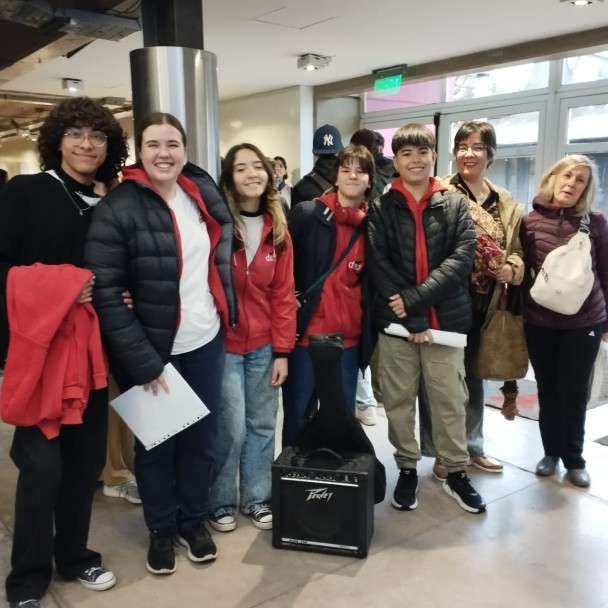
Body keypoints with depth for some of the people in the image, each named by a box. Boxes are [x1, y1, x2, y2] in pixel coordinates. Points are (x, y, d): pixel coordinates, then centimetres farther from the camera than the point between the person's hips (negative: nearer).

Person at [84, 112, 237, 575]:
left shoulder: (203, 193, 3)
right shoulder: (118, 209, -14)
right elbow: (105, 293, -17)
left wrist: (227, 317, 7)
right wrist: (142, 361, -17)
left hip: (206, 343, 5)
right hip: (153, 351, -4)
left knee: (202, 436, 15)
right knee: (156, 442, 13)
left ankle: (194, 519, 37)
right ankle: (161, 528, 36)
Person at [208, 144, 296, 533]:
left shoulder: (278, 229, 5)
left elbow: (283, 293, 4)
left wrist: (283, 350, 1)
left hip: (264, 345, 4)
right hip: (223, 343, -4)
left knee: (262, 425, 11)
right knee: (231, 427, 0)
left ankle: (257, 498, 29)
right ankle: (221, 502, 23)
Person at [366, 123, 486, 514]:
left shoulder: (455, 204, 6)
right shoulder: (381, 208, 3)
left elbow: (463, 257, -6)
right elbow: (379, 266, -5)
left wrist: (415, 299, -16)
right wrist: (412, 319, -13)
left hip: (446, 319, 0)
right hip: (396, 322, 0)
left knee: (451, 402, 8)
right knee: (399, 402, 9)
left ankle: (456, 473, 26)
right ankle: (407, 470, 27)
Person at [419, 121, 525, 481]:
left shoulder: (508, 204, 9)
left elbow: (517, 251, 13)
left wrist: (511, 269, -7)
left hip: (483, 306, 6)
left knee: (474, 376, 19)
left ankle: (473, 446, 36)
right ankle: (440, 452, 21)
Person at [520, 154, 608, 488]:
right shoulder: (531, 220, -2)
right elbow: (521, 271, 3)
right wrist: (518, 311, 2)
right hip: (540, 322, 1)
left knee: (573, 390, 7)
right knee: (548, 388, 12)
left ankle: (573, 458, 24)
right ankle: (551, 452, 30)